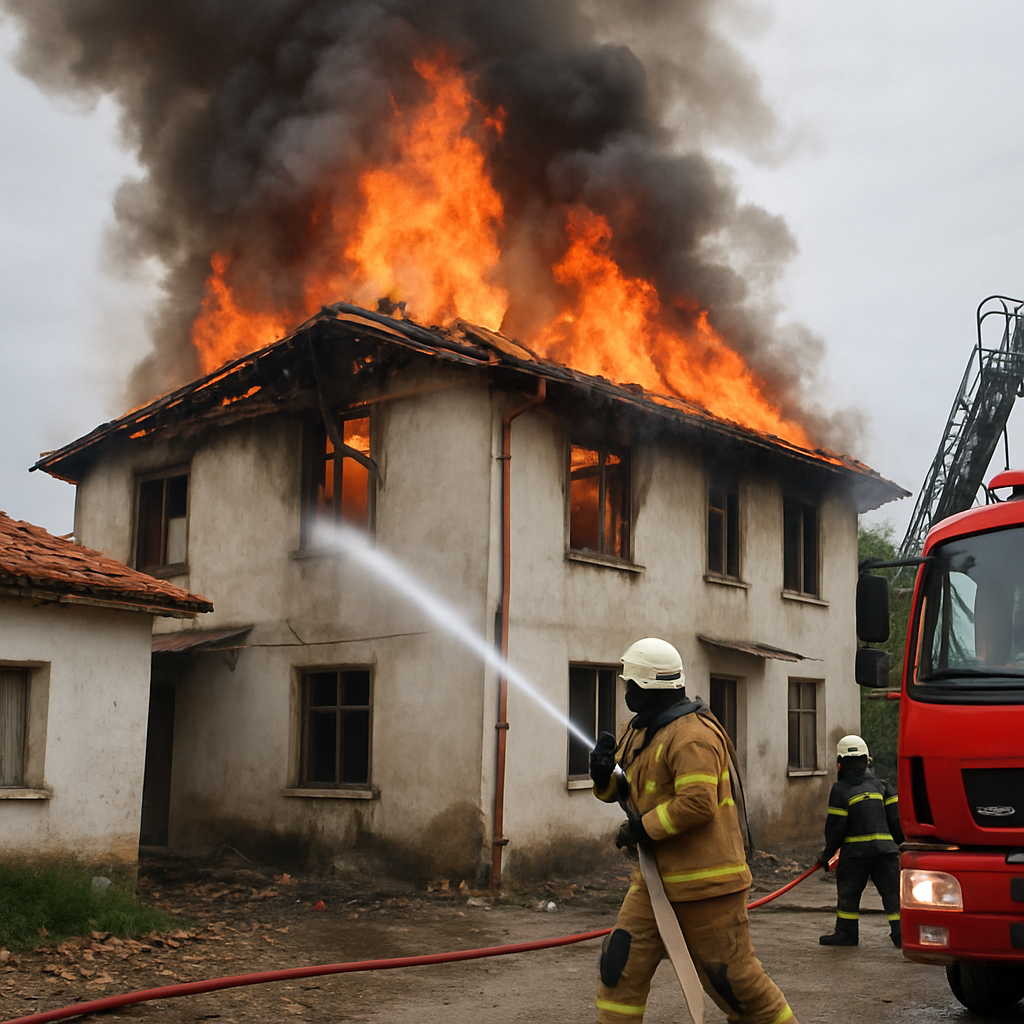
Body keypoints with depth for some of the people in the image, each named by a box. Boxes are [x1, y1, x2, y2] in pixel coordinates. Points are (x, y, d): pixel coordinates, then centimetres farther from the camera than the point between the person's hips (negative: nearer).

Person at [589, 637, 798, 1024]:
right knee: (622, 962, 2)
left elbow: (697, 803, -27)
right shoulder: (638, 732, 12)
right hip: (658, 875, 9)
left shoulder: (691, 736, -19)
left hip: (704, 879, -9)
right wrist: (605, 777, -3)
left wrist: (641, 828, -18)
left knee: (729, 972, 0)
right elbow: (632, 790, 20)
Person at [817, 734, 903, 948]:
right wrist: (900, 843, 22)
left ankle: (846, 932, 15)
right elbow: (896, 817, 9)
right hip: (885, 848, 3)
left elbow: (835, 828, -6)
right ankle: (901, 933, -3)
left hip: (855, 850, -3)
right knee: (892, 892, 4)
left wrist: (827, 854, 4)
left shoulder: (840, 790, -5)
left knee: (848, 893, 11)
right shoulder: (881, 785, 10)